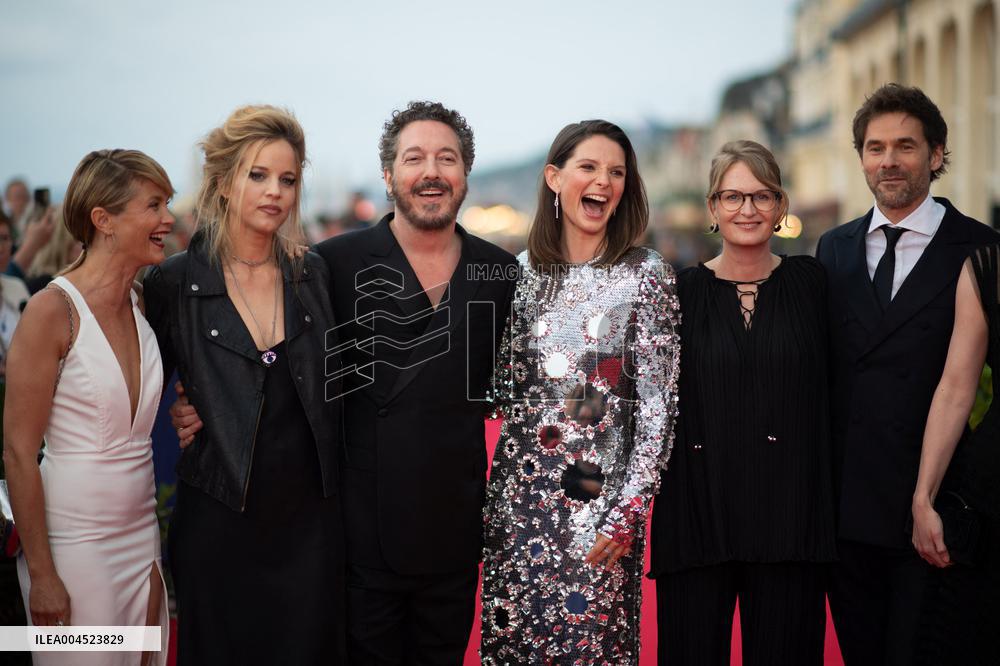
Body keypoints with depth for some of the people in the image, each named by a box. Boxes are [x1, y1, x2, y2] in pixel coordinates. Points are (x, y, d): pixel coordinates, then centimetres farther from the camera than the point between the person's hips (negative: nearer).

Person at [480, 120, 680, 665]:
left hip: (601, 491, -3)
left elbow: (658, 401, -7)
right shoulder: (524, 271, 6)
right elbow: (506, 387, 13)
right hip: (520, 486, 3)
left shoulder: (646, 274, -4)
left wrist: (631, 508, -13)